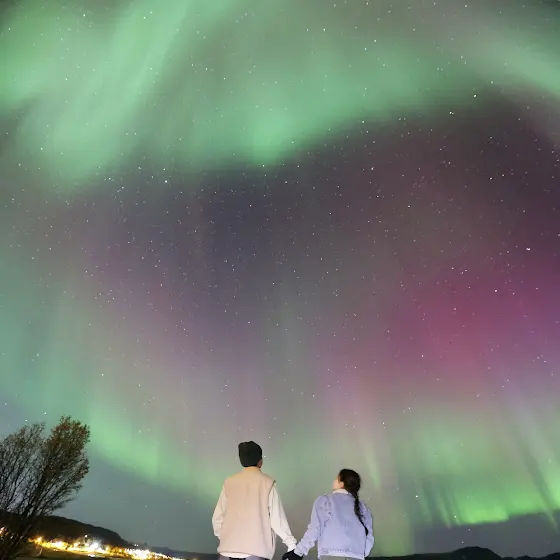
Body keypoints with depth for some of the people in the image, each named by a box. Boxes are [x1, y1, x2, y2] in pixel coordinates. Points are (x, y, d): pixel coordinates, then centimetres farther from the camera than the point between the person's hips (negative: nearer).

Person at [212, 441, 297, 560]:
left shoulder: (229, 482, 5)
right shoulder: (267, 482, -2)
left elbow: (217, 518, 8)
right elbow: (277, 518, -3)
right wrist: (291, 543, 8)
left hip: (228, 549, 3)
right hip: (256, 550, -3)